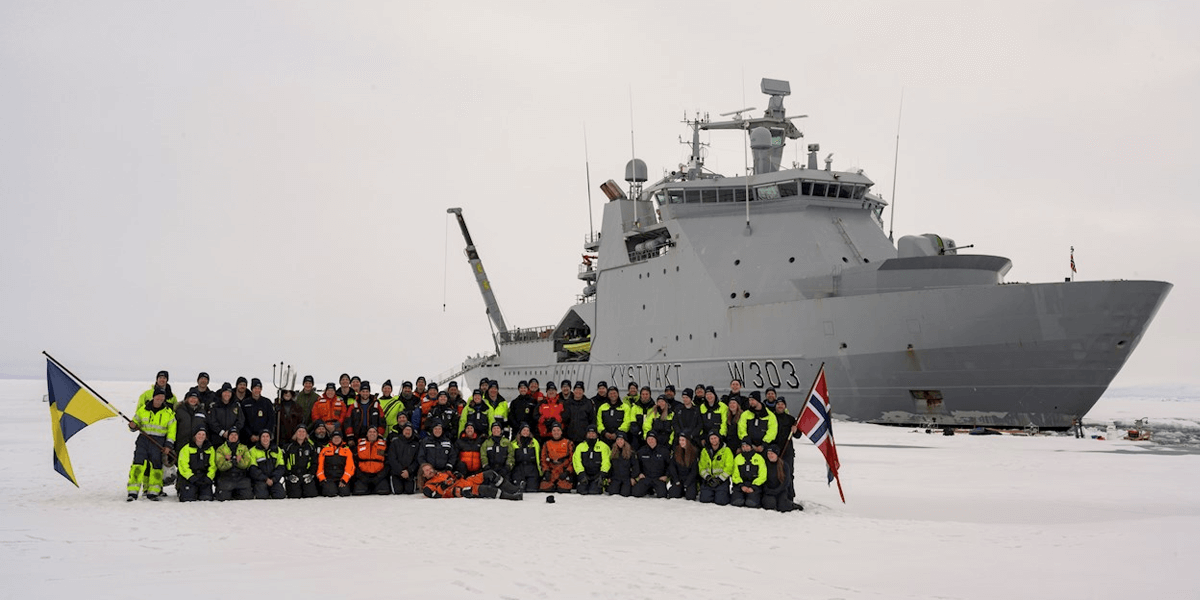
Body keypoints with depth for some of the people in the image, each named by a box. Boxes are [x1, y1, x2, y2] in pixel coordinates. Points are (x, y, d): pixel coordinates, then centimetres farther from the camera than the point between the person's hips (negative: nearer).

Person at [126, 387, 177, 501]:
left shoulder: (169, 413, 6)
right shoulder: (143, 410, 7)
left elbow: (171, 430, 7)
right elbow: (136, 422, 16)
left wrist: (168, 445, -2)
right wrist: (133, 426, -8)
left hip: (158, 443, 0)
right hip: (143, 439, 0)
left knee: (156, 466, -1)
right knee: (138, 464, -11)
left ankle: (153, 492, 8)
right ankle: (133, 492, -12)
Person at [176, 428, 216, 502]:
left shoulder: (210, 449, 13)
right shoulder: (187, 448, 0)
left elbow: (213, 465, 9)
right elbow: (183, 465, -7)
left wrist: (208, 478, -7)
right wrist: (191, 477, -19)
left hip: (204, 477, 3)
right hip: (188, 477, -3)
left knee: (207, 498, -17)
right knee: (189, 499, -20)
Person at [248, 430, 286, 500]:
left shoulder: (277, 450, 15)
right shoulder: (253, 451, 5)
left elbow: (280, 467, 8)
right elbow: (253, 469, -4)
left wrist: (273, 479, -8)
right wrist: (266, 479, -12)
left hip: (274, 480, 3)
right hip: (260, 480, -3)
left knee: (281, 496, -22)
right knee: (261, 496, -29)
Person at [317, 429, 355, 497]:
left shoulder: (347, 450, 11)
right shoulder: (325, 450, 11)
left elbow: (350, 467, 3)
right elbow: (319, 466, 7)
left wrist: (344, 480, -9)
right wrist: (322, 479, -5)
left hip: (342, 479, 1)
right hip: (328, 478, -1)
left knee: (344, 493, -25)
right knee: (331, 493, -28)